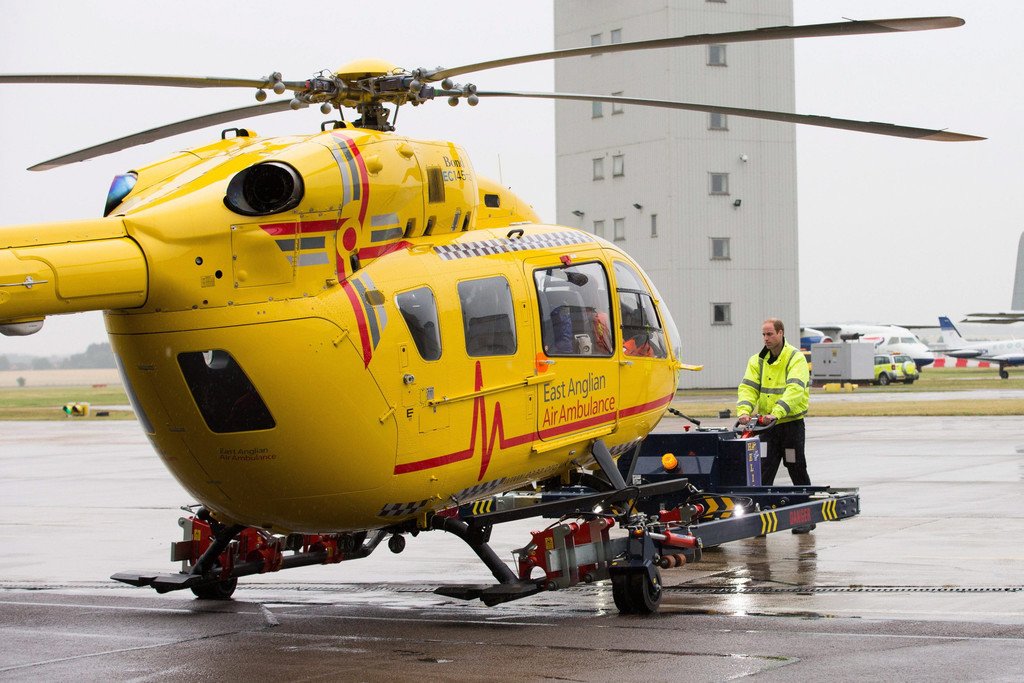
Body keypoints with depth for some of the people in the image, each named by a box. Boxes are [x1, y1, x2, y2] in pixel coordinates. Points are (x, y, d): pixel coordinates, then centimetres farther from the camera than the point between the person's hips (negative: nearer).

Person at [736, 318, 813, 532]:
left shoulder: (796, 358, -10)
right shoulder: (757, 360, 7)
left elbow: (795, 390, -24)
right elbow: (748, 387, -2)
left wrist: (776, 413, -37)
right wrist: (744, 411, -23)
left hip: (791, 423, -4)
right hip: (767, 425, 5)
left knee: (797, 470, 4)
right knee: (763, 473, 3)